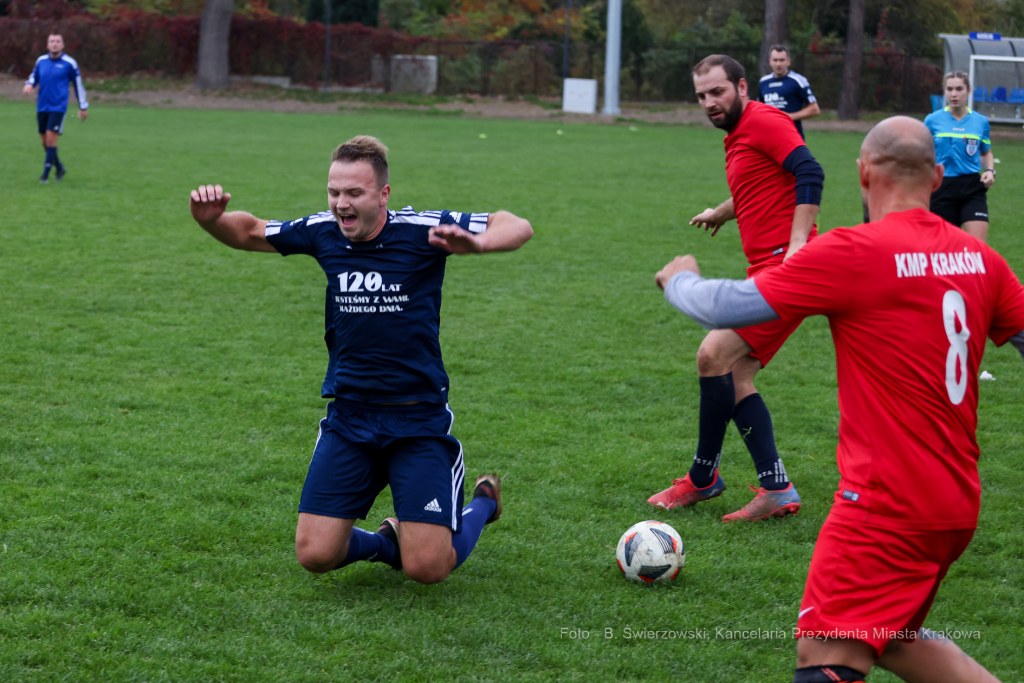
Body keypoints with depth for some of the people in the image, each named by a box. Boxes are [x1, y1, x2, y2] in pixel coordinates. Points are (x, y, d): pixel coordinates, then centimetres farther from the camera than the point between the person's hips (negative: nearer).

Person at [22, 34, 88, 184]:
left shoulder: (69, 63, -4)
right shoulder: (41, 61, 7)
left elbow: (78, 84, 5)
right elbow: (34, 77, 20)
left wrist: (83, 107, 7)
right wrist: (29, 85, -5)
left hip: (58, 107, -5)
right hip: (42, 108, 5)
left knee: (51, 139, -15)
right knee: (45, 141, 8)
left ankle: (45, 175, -9)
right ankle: (60, 168, 28)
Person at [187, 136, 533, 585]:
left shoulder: (420, 230, -12)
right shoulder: (322, 232, -1)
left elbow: (518, 227, -11)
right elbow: (250, 232, 16)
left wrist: (476, 242, -32)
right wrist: (210, 219, -6)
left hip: (418, 417, -4)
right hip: (348, 417, 4)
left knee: (426, 568, -9)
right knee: (315, 555, -6)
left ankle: (483, 501, 24)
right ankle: (388, 542, 27)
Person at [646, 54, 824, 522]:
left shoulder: (764, 120, -9)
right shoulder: (738, 137, 21)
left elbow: (810, 173, -20)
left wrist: (797, 245, -26)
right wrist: (721, 213, 58)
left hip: (784, 264, -11)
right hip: (766, 268, 11)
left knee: (714, 355, -14)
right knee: (734, 376, 7)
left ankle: (702, 478, -1)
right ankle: (776, 488, 7)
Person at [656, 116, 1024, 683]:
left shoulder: (852, 253, -14)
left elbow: (723, 308, -9)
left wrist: (679, 279, 13)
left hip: (888, 504, -8)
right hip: (958, 501, 8)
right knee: (892, 636, 24)